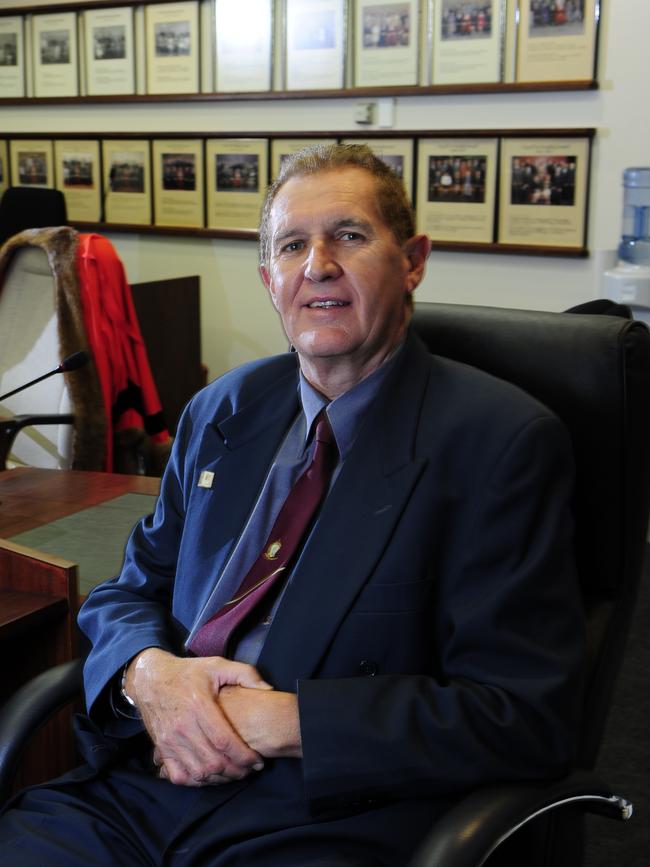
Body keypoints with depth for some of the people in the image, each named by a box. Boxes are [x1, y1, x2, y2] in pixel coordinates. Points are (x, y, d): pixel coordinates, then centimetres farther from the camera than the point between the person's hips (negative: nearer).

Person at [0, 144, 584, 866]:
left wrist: (286, 720, -16)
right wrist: (148, 671, -7)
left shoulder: (504, 440, -6)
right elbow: (128, 590, 17)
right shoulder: (221, 411, 13)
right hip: (139, 790, 5)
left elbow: (526, 713, -10)